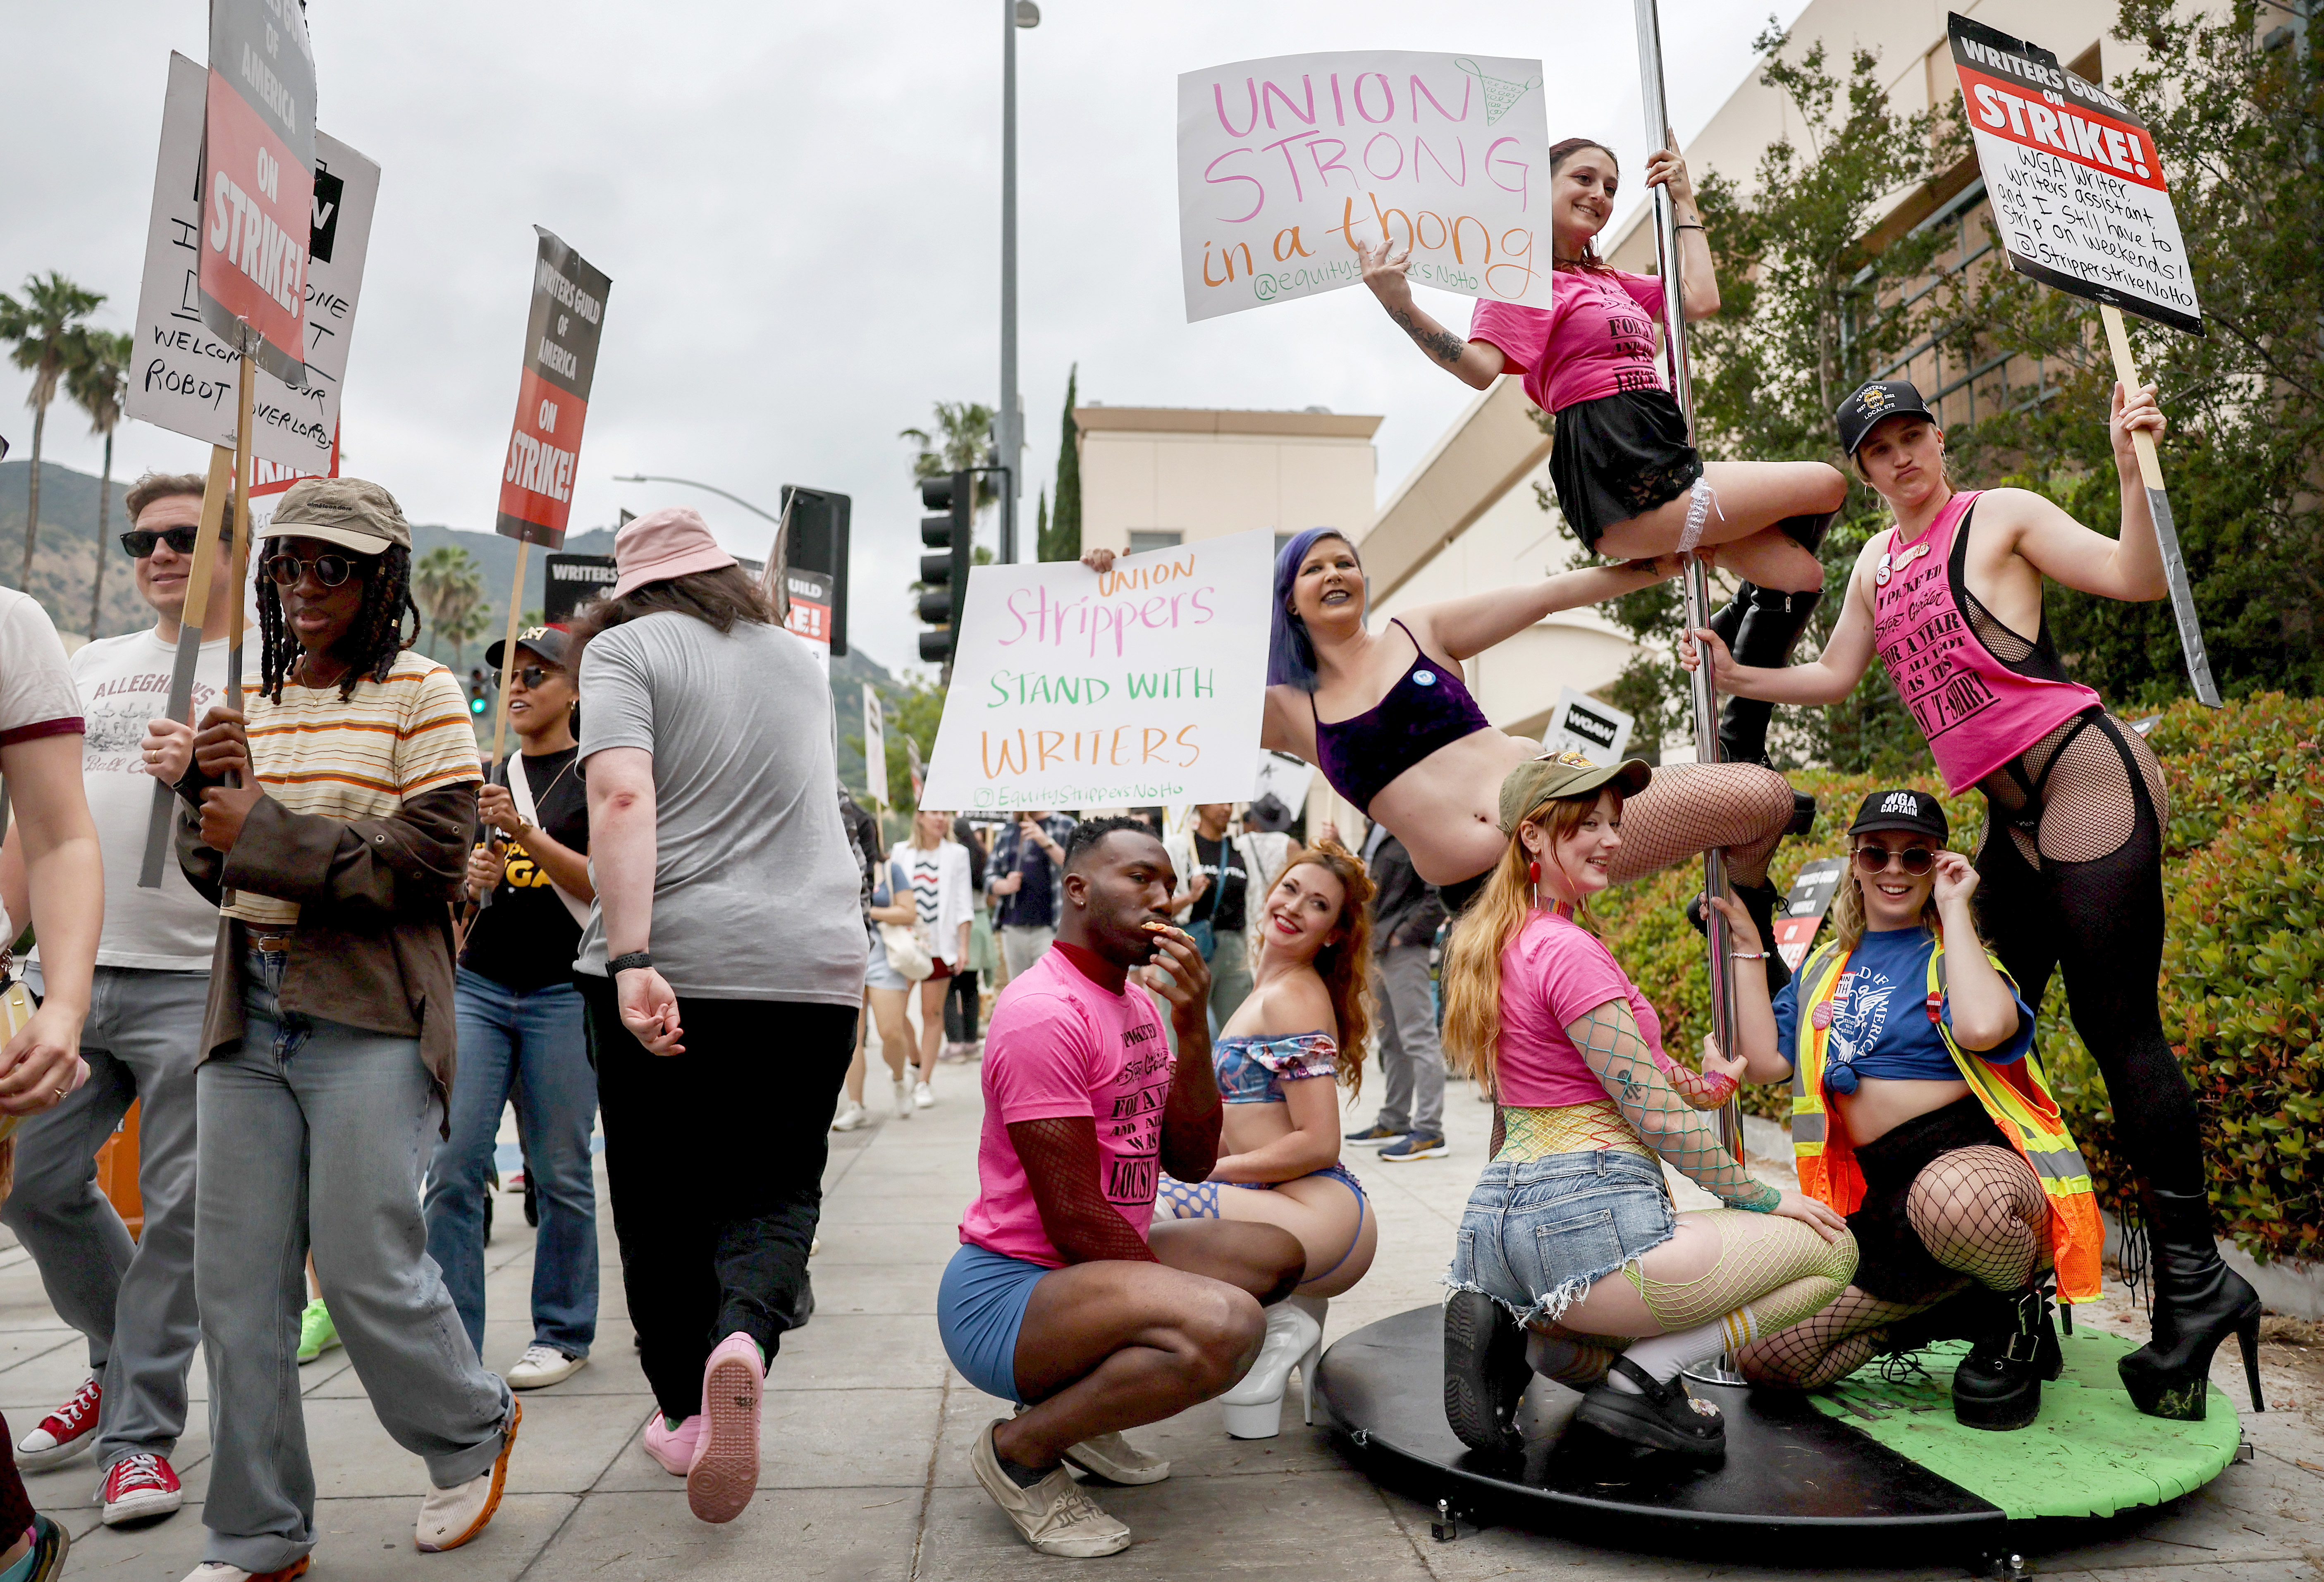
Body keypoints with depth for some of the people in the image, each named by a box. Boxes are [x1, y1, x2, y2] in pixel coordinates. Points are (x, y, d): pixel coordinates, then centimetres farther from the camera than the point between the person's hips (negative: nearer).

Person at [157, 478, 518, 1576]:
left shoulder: (422, 695, -3)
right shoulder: (249, 704, 14)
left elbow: (430, 866, -12)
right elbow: (211, 870, 14)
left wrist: (265, 828, -13)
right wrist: (210, 790, -6)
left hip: (367, 1019, -5)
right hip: (249, 1015, 6)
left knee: (366, 1266, -3)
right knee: (236, 1283, 7)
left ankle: (473, 1434, 25)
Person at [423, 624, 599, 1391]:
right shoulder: (483, 778, 15)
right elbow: (455, 876, 22)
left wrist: (526, 831, -19)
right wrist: (471, 877, -1)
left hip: (565, 991, -4)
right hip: (477, 986, 4)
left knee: (560, 1173, 2)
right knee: (454, 1167, -2)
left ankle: (562, 1334, 17)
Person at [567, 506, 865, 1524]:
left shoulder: (623, 648, 3)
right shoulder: (798, 657, 18)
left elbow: (621, 796, -14)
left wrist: (631, 961, -20)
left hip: (673, 964, -3)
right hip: (812, 969, 3)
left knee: (662, 1196, 14)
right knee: (777, 1186, 11)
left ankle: (685, 1410, 24)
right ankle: (744, 1334, -17)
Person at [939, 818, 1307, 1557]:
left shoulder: (1138, 1002, 11)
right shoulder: (1045, 1012, -20)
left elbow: (1190, 1163, 6)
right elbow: (1076, 1222, -21)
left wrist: (1192, 1030, -7)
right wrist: (1181, 1297, -7)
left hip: (1086, 1272, 10)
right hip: (1003, 1293, -10)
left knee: (1278, 1253, 17)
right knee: (1225, 1325, -33)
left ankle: (1081, 1404, 14)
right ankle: (1023, 1449, -7)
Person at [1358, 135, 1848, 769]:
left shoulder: (1610, 282, 28)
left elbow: (1700, 300, 21)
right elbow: (1479, 366, -17)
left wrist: (1684, 203, 26)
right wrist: (1400, 307, -33)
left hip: (1663, 465, 9)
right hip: (1622, 482, -9)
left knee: (1801, 577, 5)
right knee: (1826, 486, -6)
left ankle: (1739, 754, 11)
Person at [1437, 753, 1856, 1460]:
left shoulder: (1502, 944, 15)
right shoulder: (1569, 950, -13)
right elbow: (1655, 1115, -13)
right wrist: (1762, 1197, -3)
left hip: (1498, 1222, 9)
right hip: (1584, 1222, -9)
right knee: (1830, 1249, 3)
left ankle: (1520, 1339, 7)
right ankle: (1640, 1380, -4)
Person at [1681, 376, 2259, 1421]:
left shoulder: (2002, 515, -1)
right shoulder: (1876, 563, 17)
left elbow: (2138, 579, -11)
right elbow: (1835, 678, 22)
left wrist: (2133, 466, -24)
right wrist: (1736, 677, 12)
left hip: (2084, 773, -7)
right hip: (2009, 813, 7)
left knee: (2116, 1023, -8)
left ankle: (2193, 1277, 2)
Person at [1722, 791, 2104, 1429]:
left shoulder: (1952, 952, 2)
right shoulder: (1824, 968, 17)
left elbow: (1983, 1026, -22)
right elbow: (1763, 1061, 5)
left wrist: (1954, 908, -9)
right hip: (1880, 1198, 5)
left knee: (1951, 1195, -44)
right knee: (1763, 1355, -6)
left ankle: (2018, 1309, -7)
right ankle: (1946, 1311, 15)